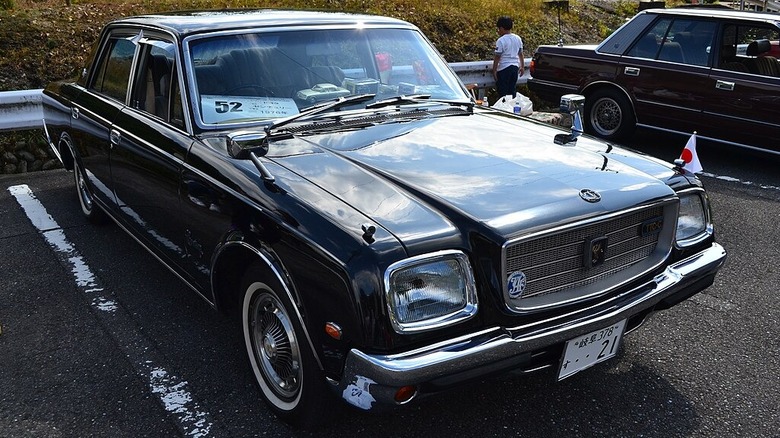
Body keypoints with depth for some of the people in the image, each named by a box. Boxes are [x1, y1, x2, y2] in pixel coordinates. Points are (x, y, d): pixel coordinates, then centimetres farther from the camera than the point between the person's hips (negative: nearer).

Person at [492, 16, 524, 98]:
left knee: (503, 92, 0)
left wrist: (494, 70, -8)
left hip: (504, 68, -7)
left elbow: (497, 57, -14)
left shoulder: (501, 41, -14)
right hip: (515, 67, 7)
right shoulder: (518, 39, 7)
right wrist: (522, 66, 23)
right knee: (512, 90, 14)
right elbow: (520, 54, 15)